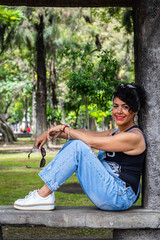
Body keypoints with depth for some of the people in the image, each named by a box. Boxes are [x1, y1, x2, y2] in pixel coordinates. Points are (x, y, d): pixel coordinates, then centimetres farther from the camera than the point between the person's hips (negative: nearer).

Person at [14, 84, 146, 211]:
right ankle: (44, 193, -2)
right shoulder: (115, 133, 16)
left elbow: (91, 141, -18)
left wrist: (64, 128, -8)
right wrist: (49, 133, 0)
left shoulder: (134, 137, -13)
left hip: (120, 197, -9)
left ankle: (43, 195, -14)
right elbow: (86, 134, 10)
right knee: (74, 143, 3)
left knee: (78, 147, -20)